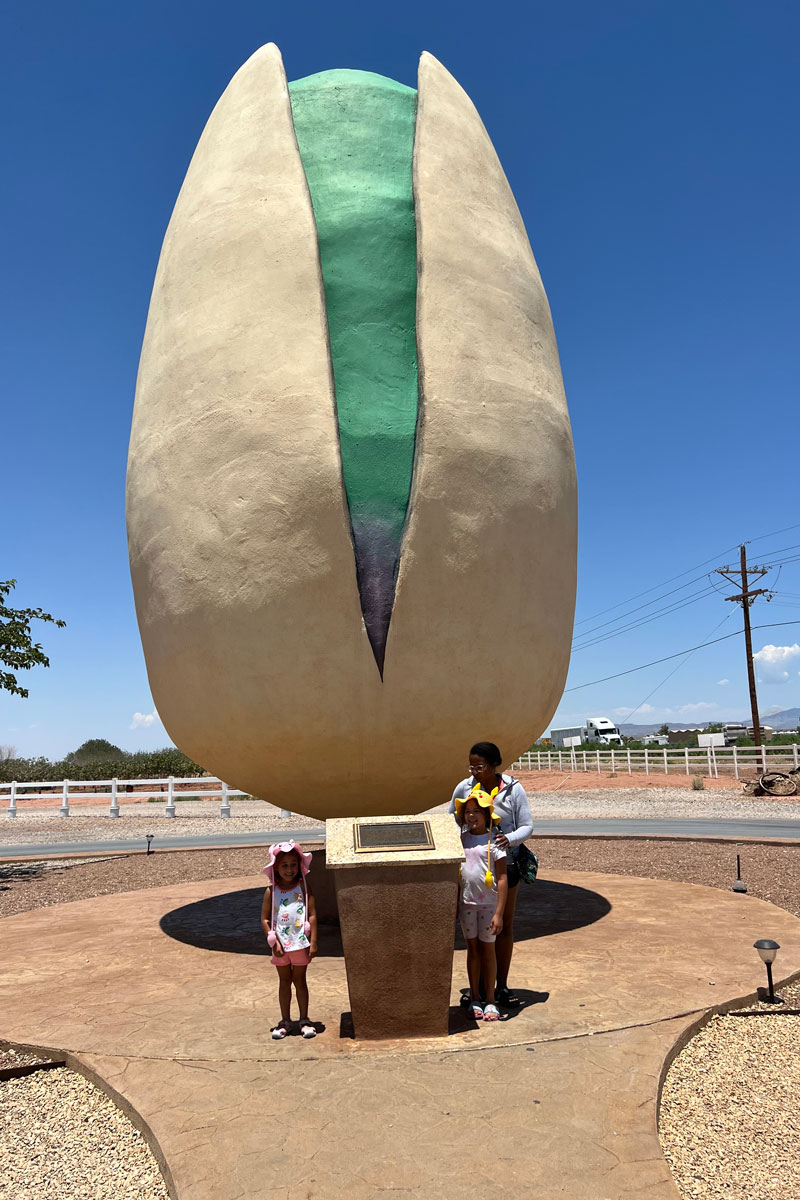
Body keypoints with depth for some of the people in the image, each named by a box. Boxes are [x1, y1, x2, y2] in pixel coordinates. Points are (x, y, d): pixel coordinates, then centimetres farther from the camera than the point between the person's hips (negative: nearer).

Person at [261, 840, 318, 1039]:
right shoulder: (271, 891, -3)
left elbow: (312, 915, -7)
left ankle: (304, 1021, 21)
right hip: (281, 944, 1)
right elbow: (264, 919, -2)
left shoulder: (303, 887, -6)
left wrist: (313, 942, -11)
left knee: (300, 980, 10)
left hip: (300, 942, -1)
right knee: (284, 981, 14)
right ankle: (285, 1021, 25)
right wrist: (274, 942, -10)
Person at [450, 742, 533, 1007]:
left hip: (504, 863, 0)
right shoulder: (463, 788, -7)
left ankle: (502, 986, 25)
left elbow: (527, 826, -6)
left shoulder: (514, 790, -10)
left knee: (505, 926, 10)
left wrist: (510, 839, -26)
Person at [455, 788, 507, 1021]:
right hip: (466, 903, 4)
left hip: (488, 903, -3)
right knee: (472, 949, 11)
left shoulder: (494, 842, -11)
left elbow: (502, 879, -11)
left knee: (487, 949, 7)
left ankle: (490, 1000, 19)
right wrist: (453, 905, 10)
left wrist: (499, 913, -14)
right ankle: (474, 998, 22)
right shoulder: (461, 840, 2)